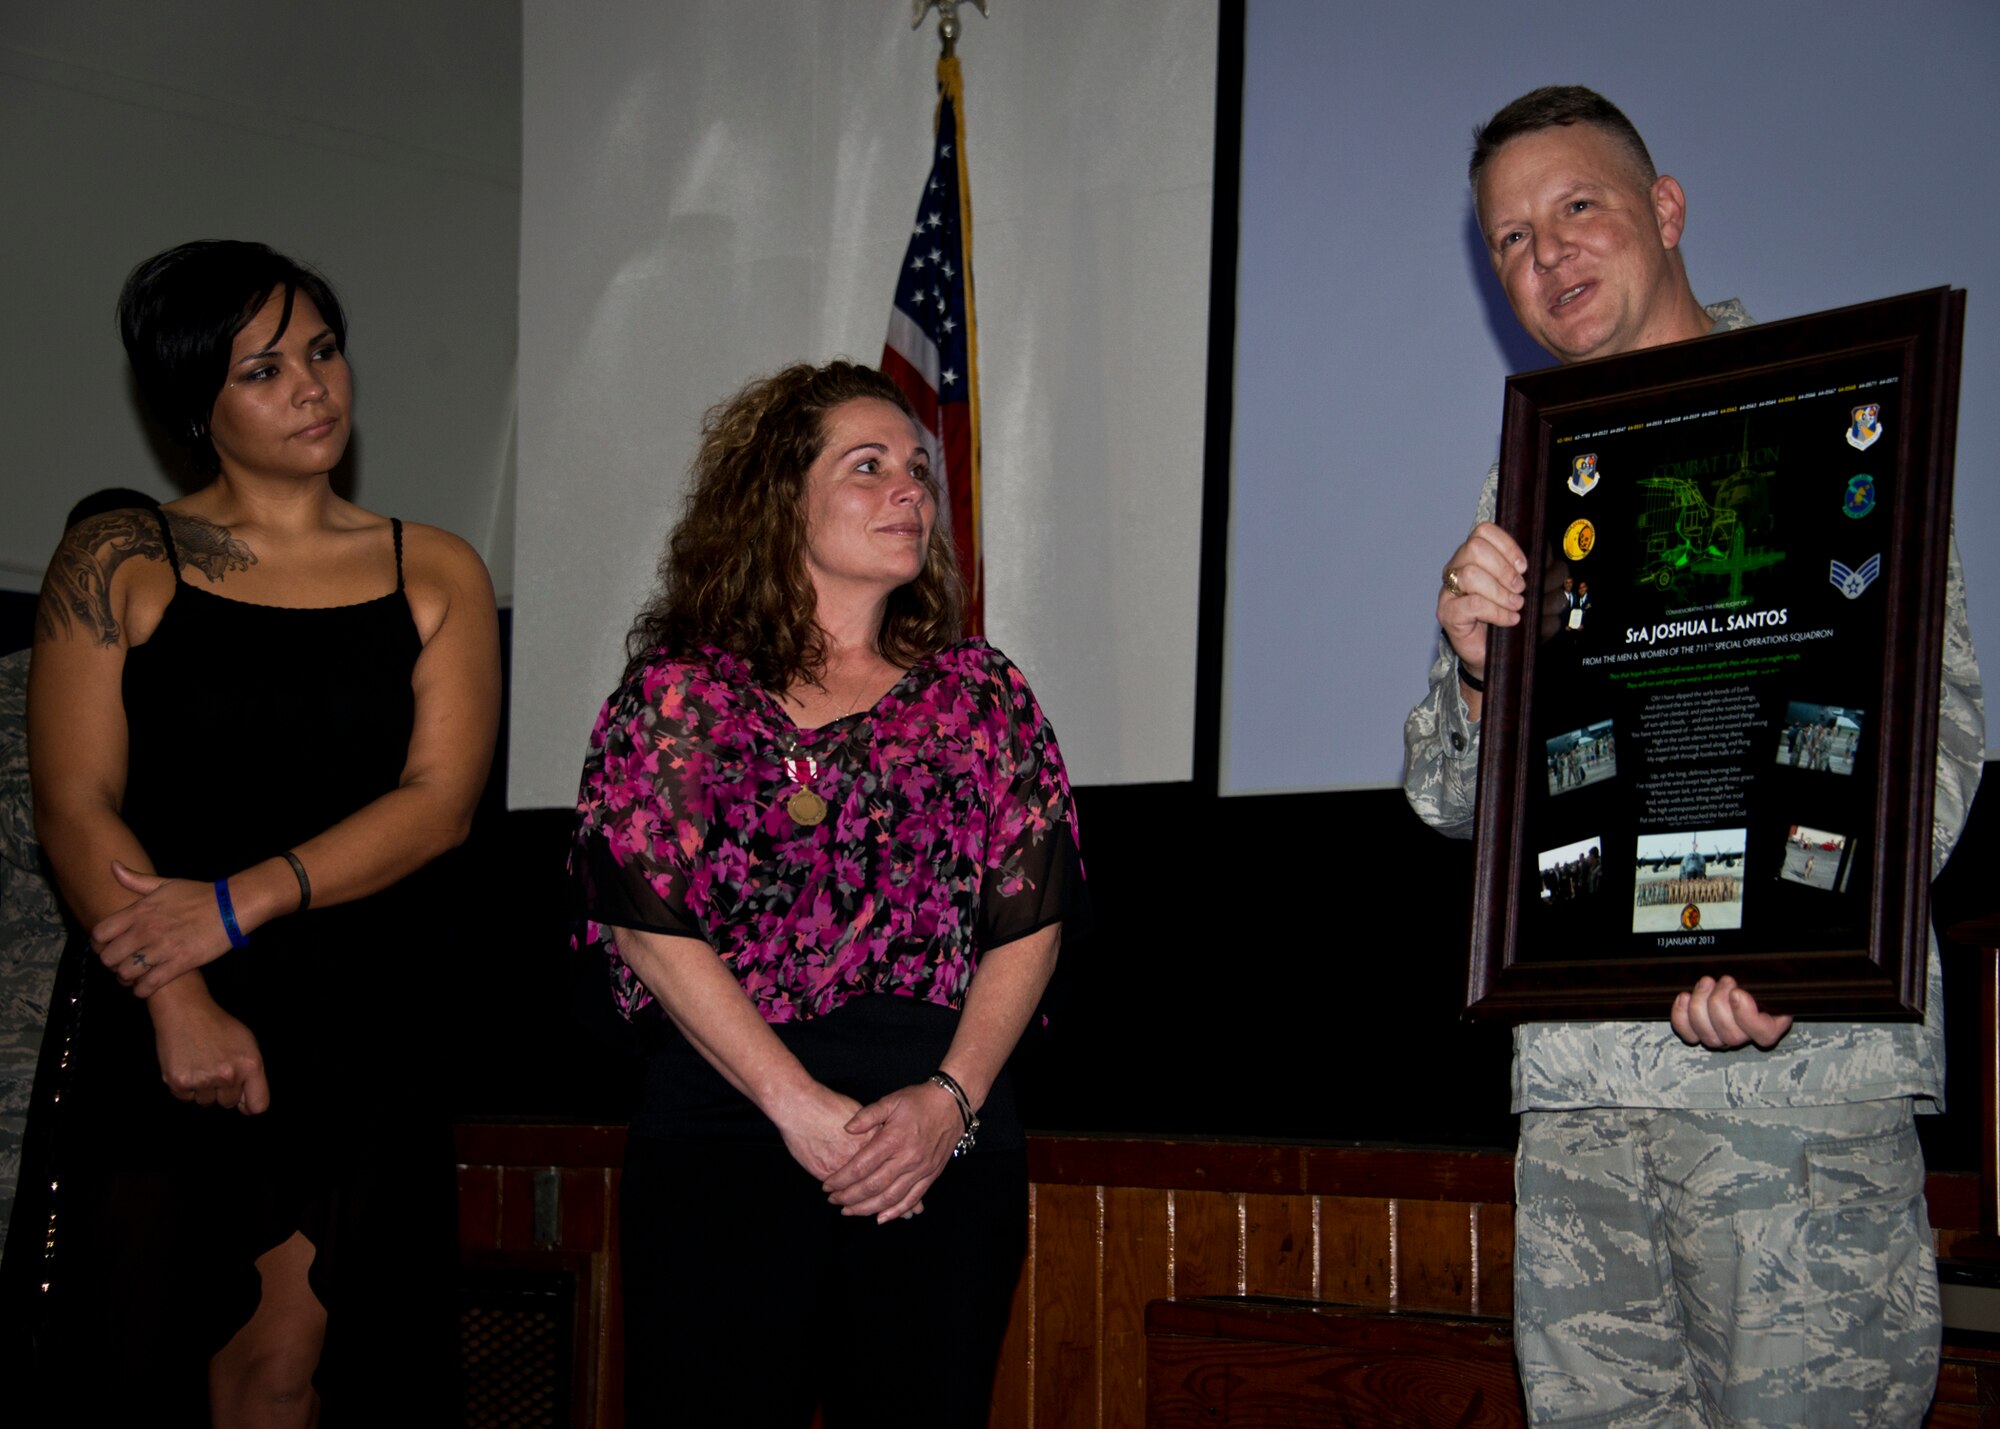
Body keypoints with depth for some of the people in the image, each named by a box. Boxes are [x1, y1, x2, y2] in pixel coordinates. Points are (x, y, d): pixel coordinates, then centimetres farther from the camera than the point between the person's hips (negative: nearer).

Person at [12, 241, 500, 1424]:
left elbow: (442, 800, -2)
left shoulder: (436, 576, 9)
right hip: (146, 1012, -1)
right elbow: (75, 806, -5)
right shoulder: (117, 563, 4)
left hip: (354, 1014, 1)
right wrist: (181, 1006, -17)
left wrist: (242, 901, -15)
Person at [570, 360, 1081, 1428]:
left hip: (947, 1148, 2)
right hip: (723, 1131, -2)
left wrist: (949, 1099, -8)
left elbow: (1030, 922, 7)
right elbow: (648, 920, -4)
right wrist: (801, 1107, -11)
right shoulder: (678, 688, 4)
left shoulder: (981, 692, 12)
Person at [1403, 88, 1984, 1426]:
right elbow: (1451, 799, 19)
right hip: (1575, 1070, 5)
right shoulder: (1526, 479, 20)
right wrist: (1473, 666, -5)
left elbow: (1935, 722, -7)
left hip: (1797, 1055, -5)